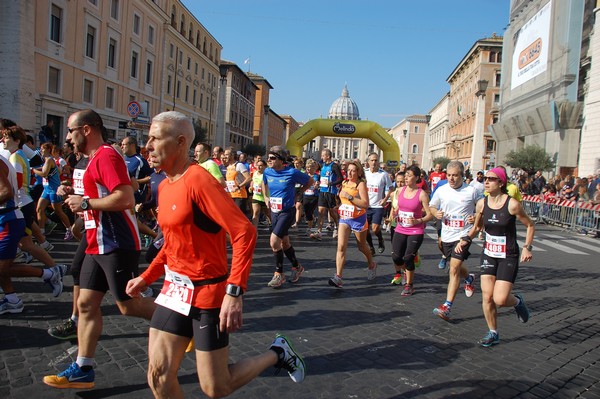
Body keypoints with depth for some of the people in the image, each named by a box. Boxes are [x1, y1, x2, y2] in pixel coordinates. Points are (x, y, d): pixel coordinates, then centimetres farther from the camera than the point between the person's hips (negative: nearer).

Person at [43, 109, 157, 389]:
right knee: (86, 303, 10)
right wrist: (75, 194, 11)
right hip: (99, 245, 10)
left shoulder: (106, 155, -15)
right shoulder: (96, 158, 17)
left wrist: (85, 203, -18)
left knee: (128, 305, -2)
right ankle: (83, 370, 18)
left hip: (116, 245, -10)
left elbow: (125, 198, -26)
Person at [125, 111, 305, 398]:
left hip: (207, 293, -8)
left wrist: (235, 292, -30)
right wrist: (146, 277, 18)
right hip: (174, 290, 8)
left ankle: (277, 353, 26)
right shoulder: (165, 186, 8)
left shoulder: (198, 181, -19)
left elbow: (244, 233, -26)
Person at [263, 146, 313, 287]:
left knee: (274, 241, -16)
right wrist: (265, 197, 10)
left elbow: (310, 181, -2)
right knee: (284, 243, 16)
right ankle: (297, 267, 37)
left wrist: (297, 193, -3)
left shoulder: (292, 172, -16)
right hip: (274, 211, 6)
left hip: (287, 212, -6)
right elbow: (264, 183, 23)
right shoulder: (267, 172, -1)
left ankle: (279, 274, -1)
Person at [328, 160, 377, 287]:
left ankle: (371, 265, 44)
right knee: (341, 247, -11)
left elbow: (366, 204, -22)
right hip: (344, 218, 5)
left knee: (362, 247, 15)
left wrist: (350, 197, -25)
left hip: (358, 219, -4)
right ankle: (338, 277, -14)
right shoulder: (344, 183, 8)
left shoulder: (361, 184, -11)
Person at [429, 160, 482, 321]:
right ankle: (469, 279, 56)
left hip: (463, 235, -5)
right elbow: (431, 206, 13)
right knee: (456, 267, 22)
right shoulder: (441, 190, 0)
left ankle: (447, 306, -11)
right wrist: (436, 213, -9)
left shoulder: (471, 191, -8)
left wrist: (476, 217, -15)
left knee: (454, 269, -14)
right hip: (446, 235, 5)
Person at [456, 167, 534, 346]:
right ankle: (493, 333, 20)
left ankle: (517, 301, 25)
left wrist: (527, 247, -11)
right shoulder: (482, 203, -2)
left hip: (508, 257, -4)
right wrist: (466, 239, -2)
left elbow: (530, 226, -1)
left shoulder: (512, 204, -15)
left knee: (500, 299, -11)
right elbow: (477, 227, 14)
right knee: (487, 296, 0)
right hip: (488, 254, 4)